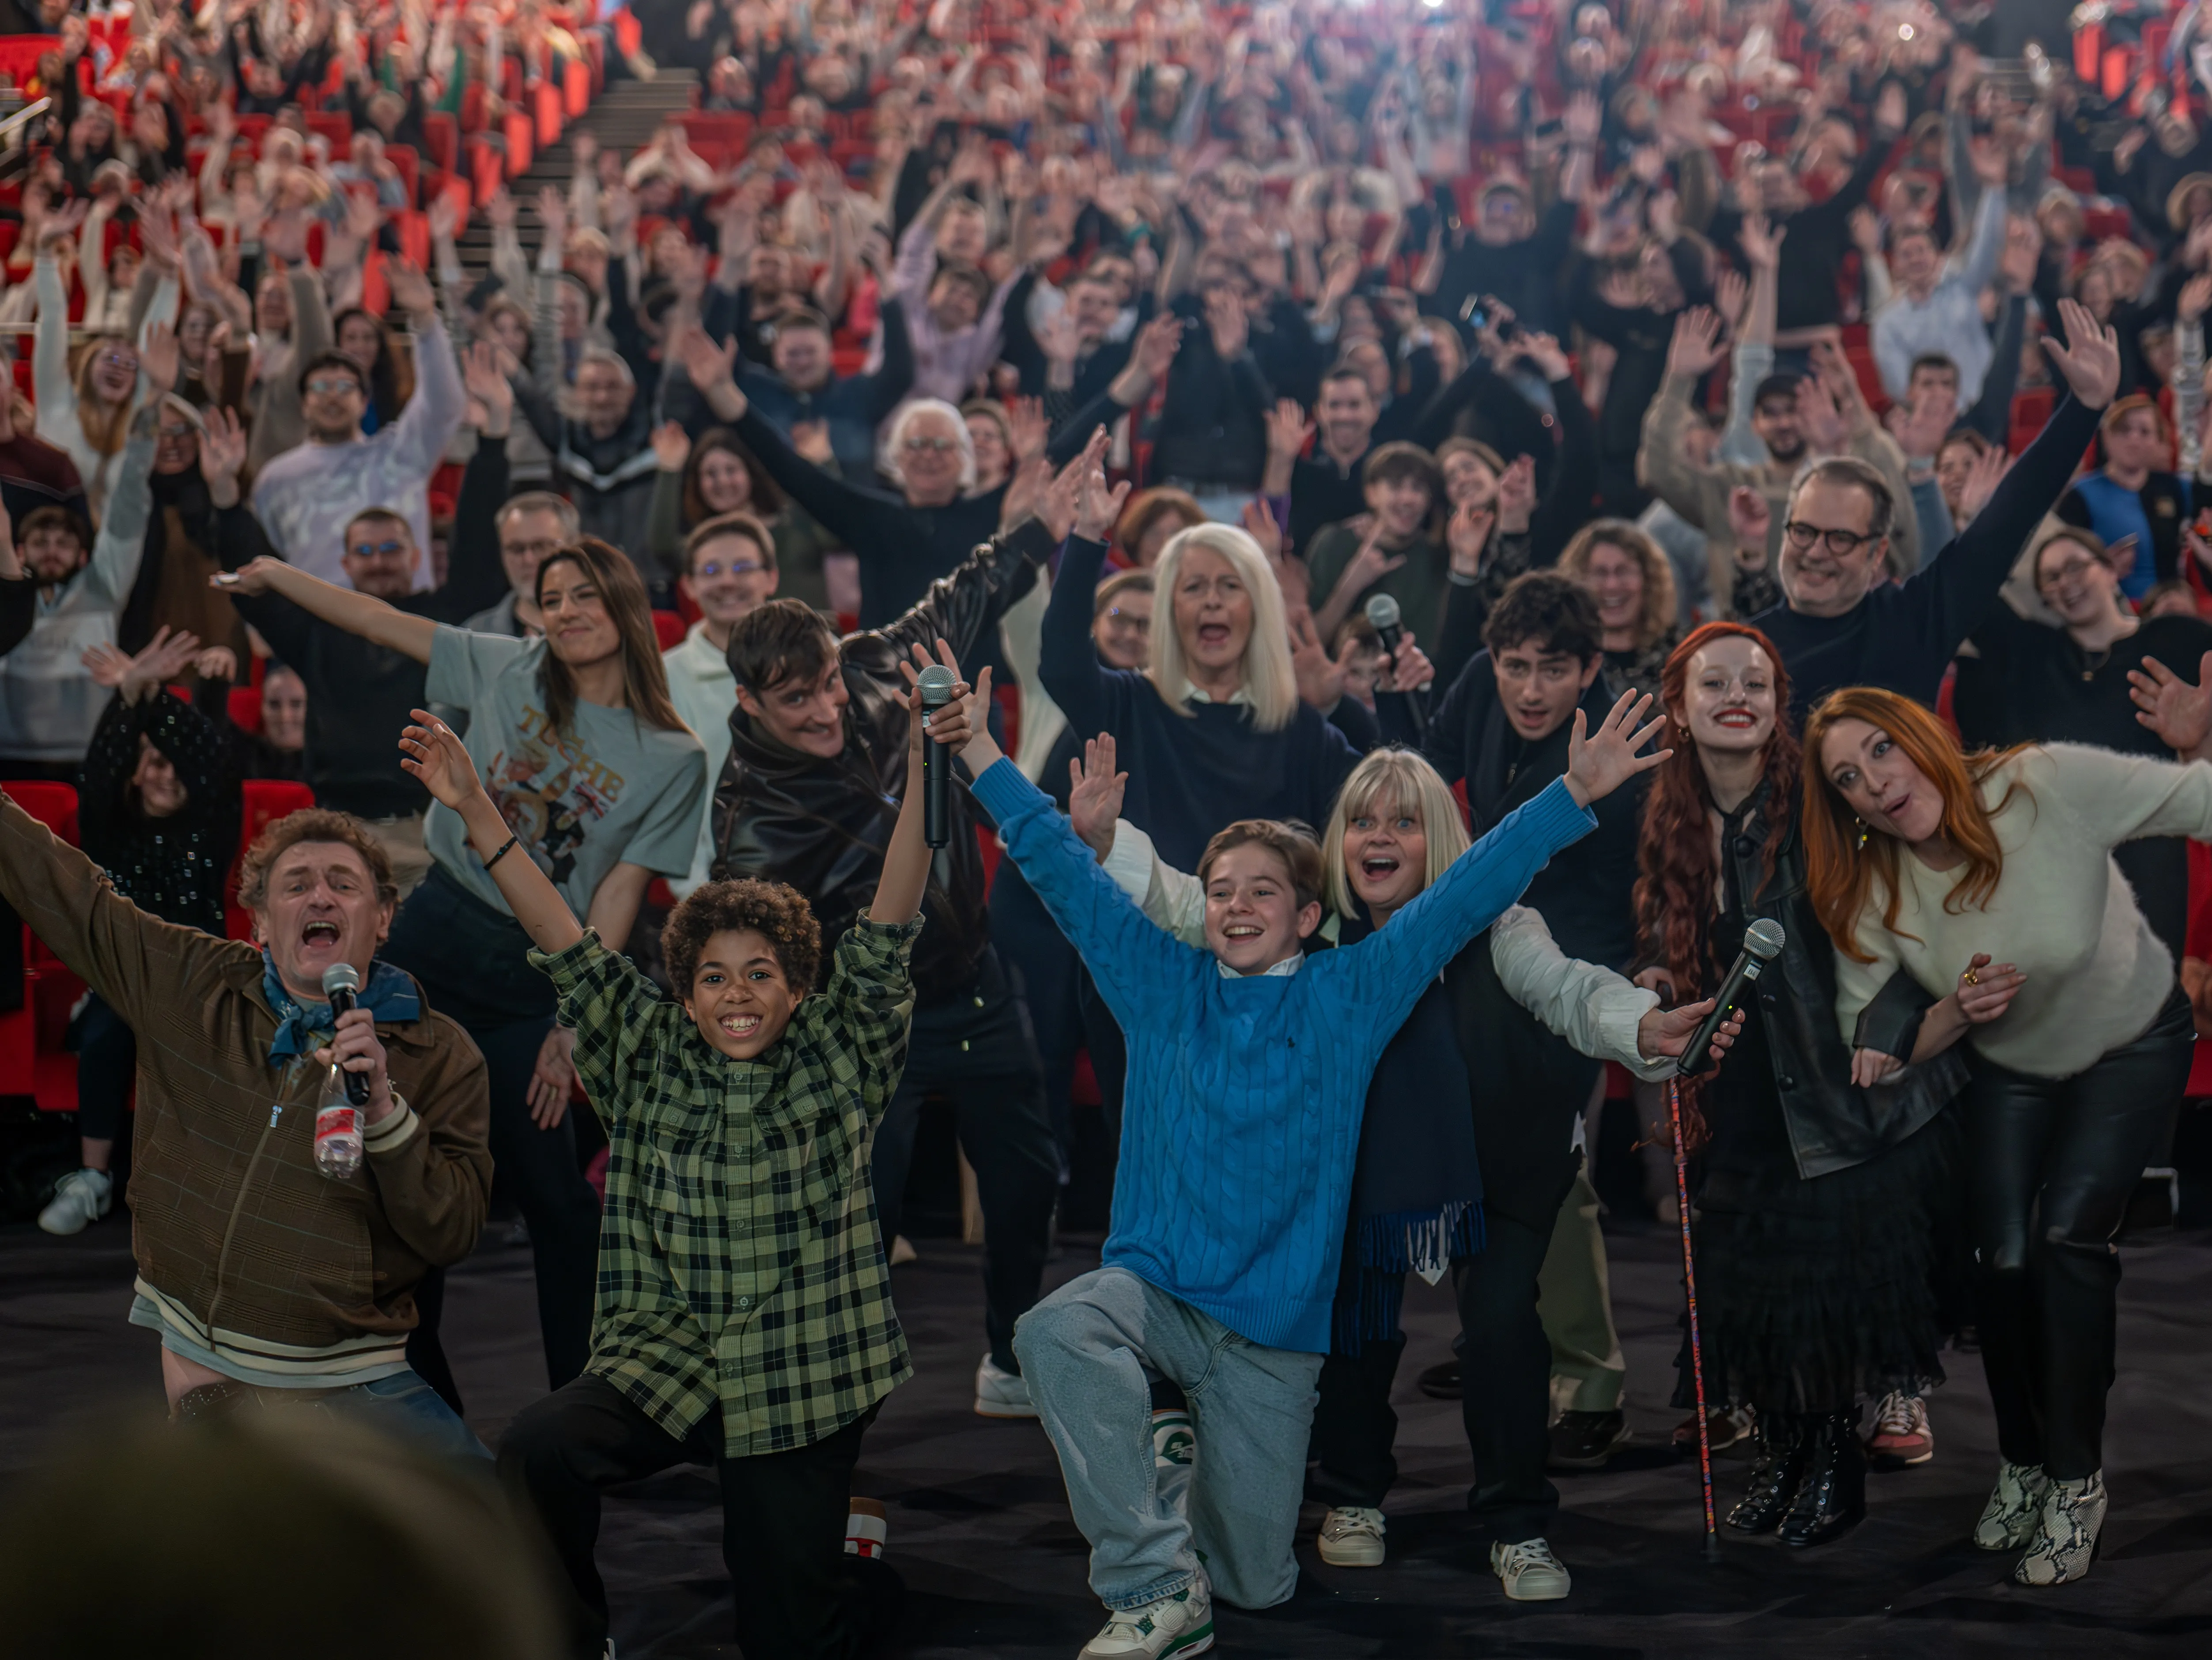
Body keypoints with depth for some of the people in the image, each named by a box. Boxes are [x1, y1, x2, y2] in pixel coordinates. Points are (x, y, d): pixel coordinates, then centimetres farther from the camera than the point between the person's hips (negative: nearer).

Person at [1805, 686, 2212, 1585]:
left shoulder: (2049, 786, -31)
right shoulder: (1869, 893, -19)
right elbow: (1869, 1057, -11)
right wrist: (1954, 1015, -28)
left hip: (2135, 1045, -3)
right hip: (2010, 1068, 3)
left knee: (2067, 1235, -18)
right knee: (2004, 1258, -5)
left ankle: (2077, 1479, 0)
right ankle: (2021, 1462, 22)